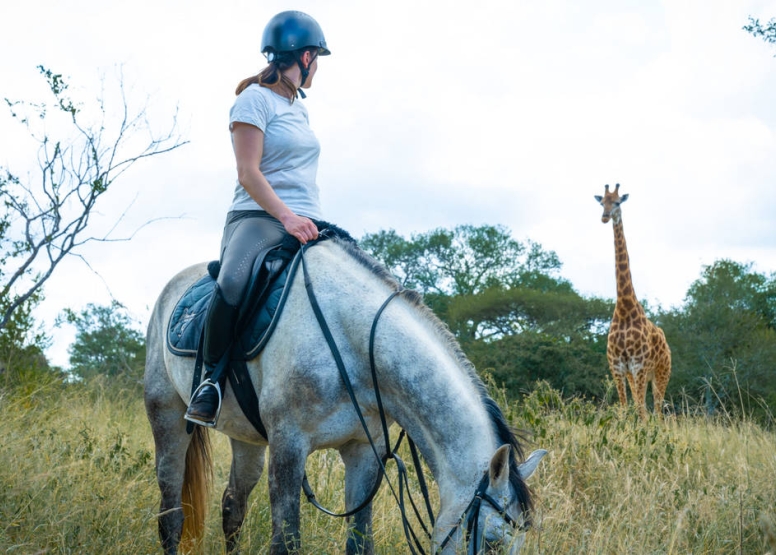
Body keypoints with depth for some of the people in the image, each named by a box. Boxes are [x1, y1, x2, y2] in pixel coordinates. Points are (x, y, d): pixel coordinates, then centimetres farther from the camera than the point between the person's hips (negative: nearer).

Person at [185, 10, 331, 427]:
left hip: (304, 225, 8)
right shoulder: (255, 99, -1)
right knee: (232, 284, -37)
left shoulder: (299, 108, 24)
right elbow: (248, 173, -11)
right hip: (257, 219, -8)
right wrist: (286, 215, -23)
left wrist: (310, 221, 16)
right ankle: (212, 377, -20)